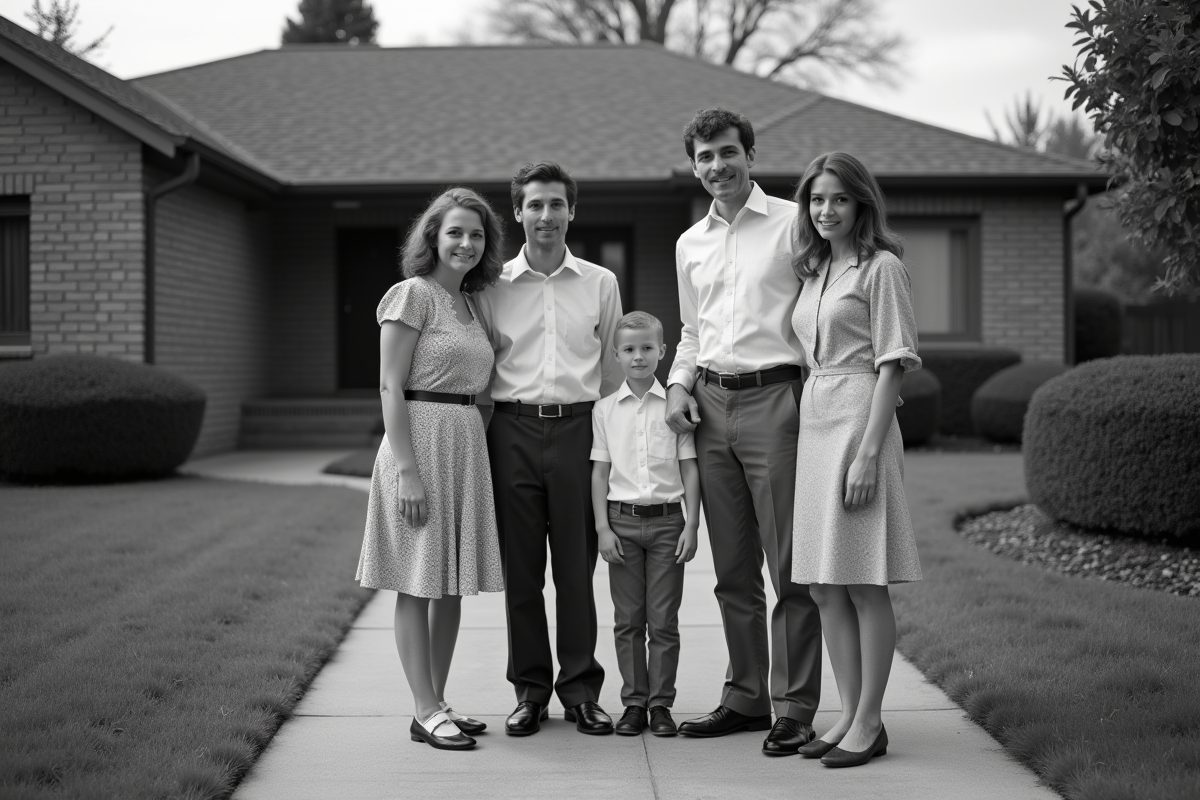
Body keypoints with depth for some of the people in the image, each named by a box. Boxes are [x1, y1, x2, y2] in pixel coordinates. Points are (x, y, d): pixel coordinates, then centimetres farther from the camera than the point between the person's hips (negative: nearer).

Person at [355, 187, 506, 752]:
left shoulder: (469, 303, 16)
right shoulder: (412, 294, -7)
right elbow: (391, 388, -13)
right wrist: (407, 469, -19)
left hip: (467, 447, 8)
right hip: (420, 441, -8)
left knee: (452, 583, 11)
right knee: (418, 583, -2)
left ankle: (437, 704, 19)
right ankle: (425, 713, 2)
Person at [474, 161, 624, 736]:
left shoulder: (600, 284, 9)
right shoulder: (494, 287, 7)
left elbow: (613, 370, 13)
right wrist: (482, 440, 1)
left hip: (578, 428, 0)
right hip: (513, 430, 0)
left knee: (578, 566, 2)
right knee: (520, 568, 3)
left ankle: (580, 689, 12)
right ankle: (530, 689, 14)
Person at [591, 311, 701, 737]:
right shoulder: (605, 409, 4)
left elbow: (690, 468, 2)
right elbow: (600, 471, 6)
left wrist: (691, 525, -4)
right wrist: (602, 527, -1)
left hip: (667, 519, -1)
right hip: (622, 519, 1)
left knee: (664, 619, 2)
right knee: (627, 619, 5)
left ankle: (661, 703, 10)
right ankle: (634, 702, 13)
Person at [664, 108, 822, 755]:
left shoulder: (792, 223, -1)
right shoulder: (690, 244, 17)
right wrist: (678, 383, 9)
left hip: (773, 398, -6)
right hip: (710, 404, 6)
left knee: (790, 568, -4)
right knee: (733, 570, 11)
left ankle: (794, 709, 3)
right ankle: (746, 697, 21)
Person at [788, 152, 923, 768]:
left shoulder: (881, 266, -5)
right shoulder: (814, 271, 17)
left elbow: (892, 364, -10)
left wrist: (868, 452, -17)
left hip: (859, 420, -8)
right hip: (812, 421, 8)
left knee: (864, 584, -3)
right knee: (826, 588, 8)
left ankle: (869, 723, 5)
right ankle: (848, 715, 17)